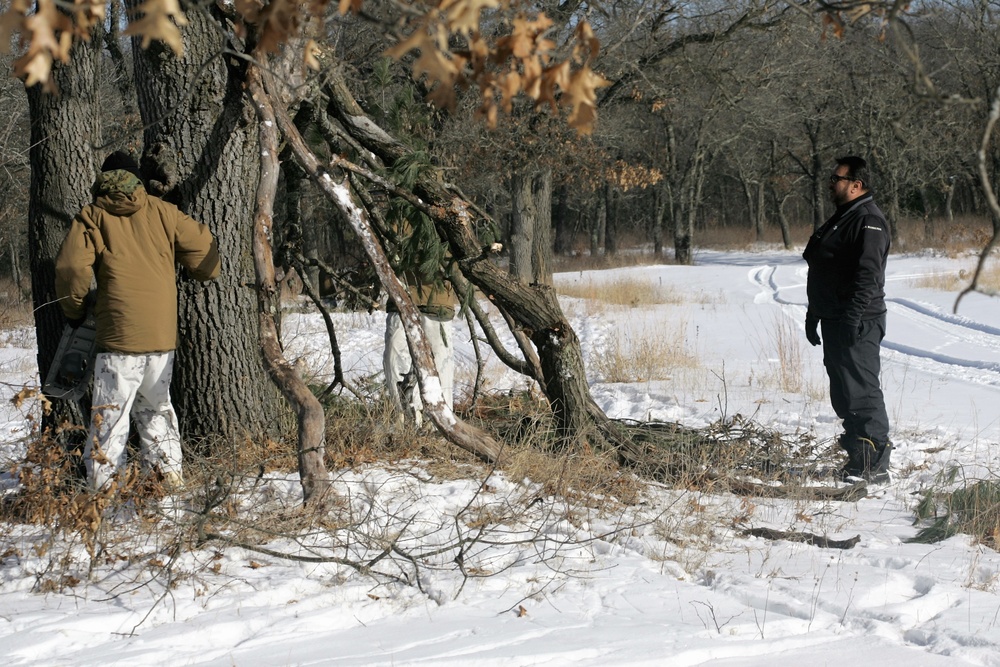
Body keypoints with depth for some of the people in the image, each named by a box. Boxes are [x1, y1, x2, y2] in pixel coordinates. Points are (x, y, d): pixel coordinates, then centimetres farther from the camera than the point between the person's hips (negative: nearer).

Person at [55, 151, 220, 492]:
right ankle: (170, 477, 18)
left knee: (110, 414, -1)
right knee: (156, 407, 19)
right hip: (163, 333, 4)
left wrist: (74, 311, 6)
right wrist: (205, 274, 30)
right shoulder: (161, 211, 10)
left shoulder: (92, 217, 2)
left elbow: (71, 267, -9)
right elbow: (202, 246, 8)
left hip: (119, 335, -4)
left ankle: (104, 487, -6)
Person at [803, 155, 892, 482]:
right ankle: (858, 457, 20)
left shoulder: (869, 222, -13)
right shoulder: (841, 219, 19)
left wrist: (853, 314, -29)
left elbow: (868, 274, -23)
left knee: (861, 392, -11)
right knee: (843, 393, 13)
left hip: (857, 325, -11)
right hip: (834, 321, 11)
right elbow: (821, 272, 24)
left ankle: (874, 465, -9)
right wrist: (814, 315, 24)